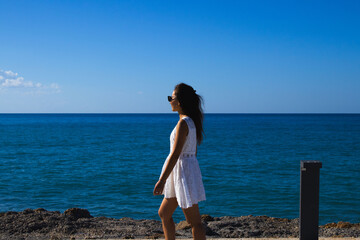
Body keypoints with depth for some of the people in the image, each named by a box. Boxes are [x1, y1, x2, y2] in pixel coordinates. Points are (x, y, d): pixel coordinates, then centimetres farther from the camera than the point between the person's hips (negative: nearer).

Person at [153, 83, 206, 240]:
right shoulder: (192, 121, 10)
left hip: (183, 170, -10)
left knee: (194, 221, -2)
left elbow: (175, 154, -22)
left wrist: (162, 181, -20)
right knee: (164, 214, 18)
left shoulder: (183, 123, -18)